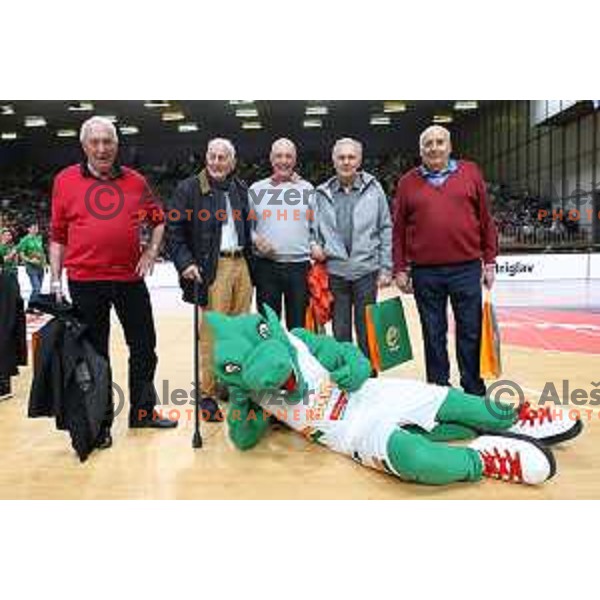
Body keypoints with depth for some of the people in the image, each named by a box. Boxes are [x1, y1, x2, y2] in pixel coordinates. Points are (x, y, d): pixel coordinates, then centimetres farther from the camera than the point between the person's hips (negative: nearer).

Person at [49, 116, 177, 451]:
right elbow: (58, 235, 4)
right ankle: (100, 423, 21)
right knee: (94, 353, 7)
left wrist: (152, 252, 6)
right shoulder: (65, 181, 2)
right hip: (85, 280, -2)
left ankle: (143, 411, 28)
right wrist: (55, 279, 0)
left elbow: (158, 218, 19)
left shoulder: (136, 181, 6)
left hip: (130, 277, 2)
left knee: (144, 346, 10)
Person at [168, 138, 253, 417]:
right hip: (212, 267, -6)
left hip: (240, 263, 6)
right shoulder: (188, 188, 0)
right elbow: (174, 229, -3)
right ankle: (207, 393, 5)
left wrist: (251, 260, 12)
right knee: (212, 332, -5)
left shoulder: (241, 189, 17)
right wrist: (184, 262, -13)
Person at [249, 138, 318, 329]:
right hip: (266, 265, 0)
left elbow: (315, 226, 13)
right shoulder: (256, 189, 7)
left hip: (299, 265, 0)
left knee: (298, 323, 7)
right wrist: (255, 239, -9)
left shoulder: (307, 189, 10)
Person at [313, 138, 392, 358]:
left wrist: (386, 267, 0)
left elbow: (386, 229, 3)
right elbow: (313, 229, 16)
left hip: (366, 270, -1)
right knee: (340, 332, 11)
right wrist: (315, 246, -5)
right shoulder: (322, 193, 6)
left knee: (366, 332, 5)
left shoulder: (373, 188, 2)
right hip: (335, 271, 2)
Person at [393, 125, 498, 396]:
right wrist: (400, 269, 4)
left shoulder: (470, 173, 7)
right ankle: (438, 388, 24)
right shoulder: (408, 182, 7)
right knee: (433, 335, 10)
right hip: (425, 272, 0)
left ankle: (474, 391, 22)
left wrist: (489, 261, 6)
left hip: (466, 269, 0)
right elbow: (399, 229, 7)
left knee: (471, 332, 7)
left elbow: (485, 220, 8)